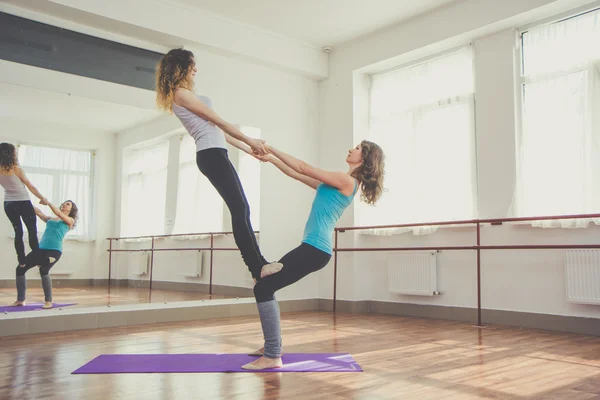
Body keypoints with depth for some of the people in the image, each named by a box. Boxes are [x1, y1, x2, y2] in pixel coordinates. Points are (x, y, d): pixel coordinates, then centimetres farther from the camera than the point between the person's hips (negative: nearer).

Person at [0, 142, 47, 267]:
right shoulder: (16, 170, -16)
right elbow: (31, 187, -8)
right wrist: (42, 198, 3)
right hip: (23, 203, -6)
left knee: (18, 232, 12)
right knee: (32, 231, 4)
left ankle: (22, 262, 12)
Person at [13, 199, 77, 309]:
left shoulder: (70, 220, 10)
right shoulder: (50, 219, 26)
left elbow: (59, 213, -5)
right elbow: (38, 212, 21)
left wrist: (48, 202, -10)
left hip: (54, 250, -6)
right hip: (41, 249, 6)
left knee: (43, 270, -28)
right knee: (20, 268, 1)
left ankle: (49, 301, -16)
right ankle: (20, 300, 14)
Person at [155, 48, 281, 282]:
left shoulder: (184, 96, 25)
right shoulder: (181, 94, -4)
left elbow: (213, 130, 24)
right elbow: (217, 121, -5)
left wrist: (246, 148, 22)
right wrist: (250, 141, 0)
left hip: (214, 155, 10)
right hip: (211, 155, -10)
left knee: (241, 209, 5)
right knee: (240, 209, -14)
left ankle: (258, 264, 4)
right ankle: (258, 266, -15)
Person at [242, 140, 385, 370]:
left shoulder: (346, 181, -8)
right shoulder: (337, 184, 20)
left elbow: (303, 168, -6)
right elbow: (298, 175, 24)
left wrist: (273, 149, 2)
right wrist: (271, 159, 22)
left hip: (315, 249, -10)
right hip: (313, 247, 10)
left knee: (263, 288, -13)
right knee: (265, 283, 16)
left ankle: (272, 357, -10)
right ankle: (272, 346, 23)